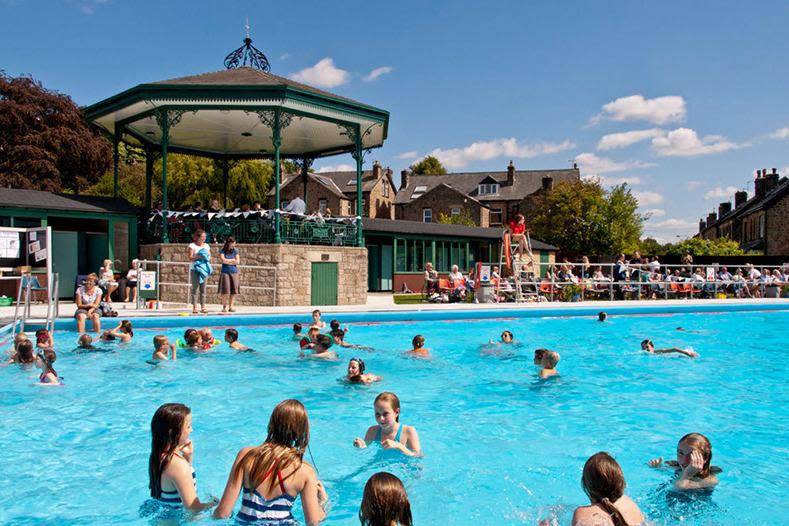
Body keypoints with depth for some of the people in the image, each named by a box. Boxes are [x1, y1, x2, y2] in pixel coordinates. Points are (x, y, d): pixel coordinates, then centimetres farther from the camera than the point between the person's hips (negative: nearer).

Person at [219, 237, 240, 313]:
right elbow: (223, 260, -11)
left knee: (234, 290, -2)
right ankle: (224, 306, 1)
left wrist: (227, 261, -4)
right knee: (225, 290, -9)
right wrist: (233, 260, -3)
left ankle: (230, 306, 6)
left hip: (234, 272, 3)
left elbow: (238, 262, -1)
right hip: (225, 272, -2)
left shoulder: (235, 251, 9)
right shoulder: (222, 251, 2)